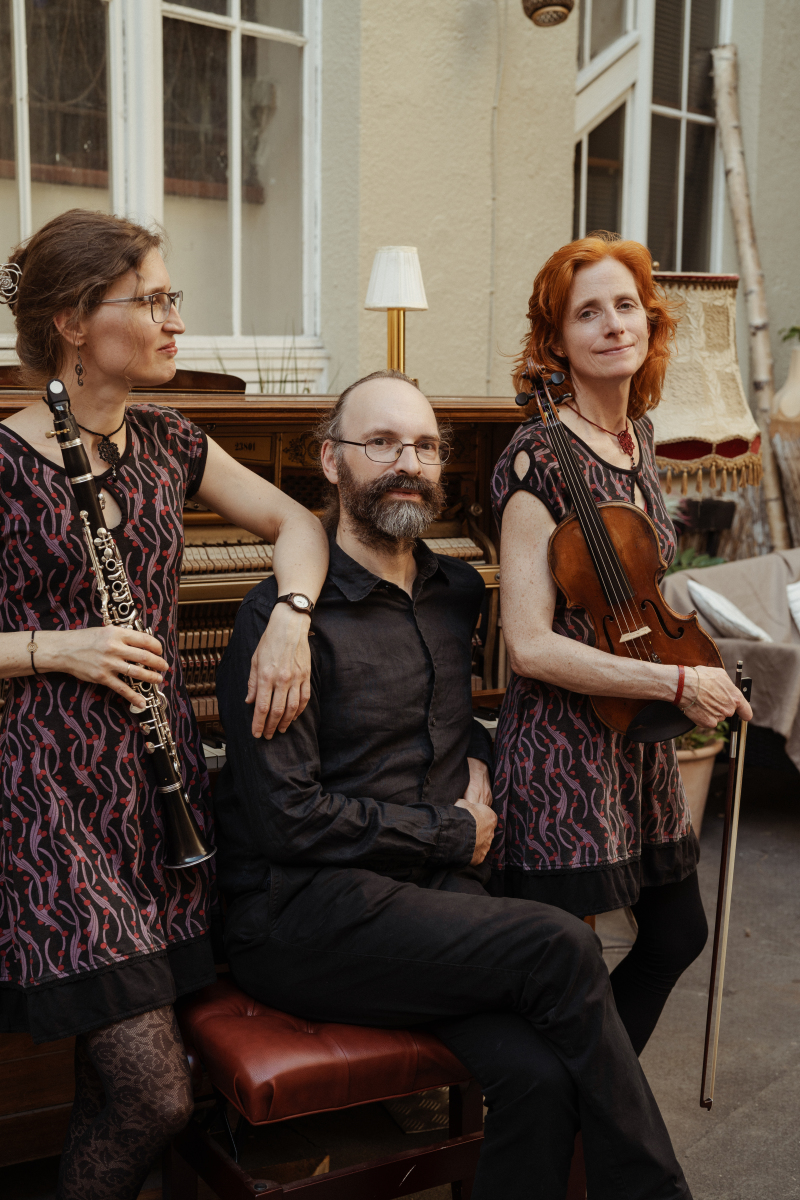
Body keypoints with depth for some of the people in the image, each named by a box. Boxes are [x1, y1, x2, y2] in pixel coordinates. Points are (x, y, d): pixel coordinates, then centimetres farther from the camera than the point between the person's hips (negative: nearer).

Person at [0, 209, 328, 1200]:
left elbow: (296, 522, 15)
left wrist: (289, 617, -3)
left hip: (158, 779, 6)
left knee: (116, 1074, 10)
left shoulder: (167, 445, 9)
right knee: (155, 1094, -7)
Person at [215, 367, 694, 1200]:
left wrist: (475, 764, 8)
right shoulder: (285, 616, -10)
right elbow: (286, 818, -15)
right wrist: (454, 833, -7)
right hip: (302, 913, -6)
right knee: (561, 949, -25)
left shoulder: (457, 591, 13)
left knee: (538, 1076, -23)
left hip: (435, 891, 6)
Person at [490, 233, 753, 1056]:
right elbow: (531, 645, -22)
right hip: (562, 750, -9)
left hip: (638, 743, 9)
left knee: (676, 934, 21)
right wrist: (679, 683, -20)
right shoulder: (539, 457, -17)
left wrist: (703, 675, 10)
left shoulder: (638, 437, 7)